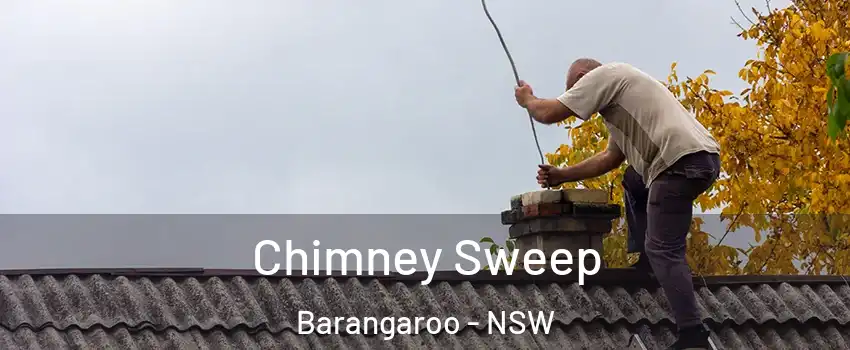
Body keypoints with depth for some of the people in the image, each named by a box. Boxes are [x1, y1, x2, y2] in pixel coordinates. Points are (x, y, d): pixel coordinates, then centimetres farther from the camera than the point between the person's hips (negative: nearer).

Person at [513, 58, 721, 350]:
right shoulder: (617, 89, 33)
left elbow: (549, 113, -1)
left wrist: (527, 99, 21)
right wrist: (562, 175, 35)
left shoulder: (602, 75, 3)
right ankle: (646, 265, 24)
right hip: (701, 158, 10)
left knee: (664, 249, -9)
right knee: (634, 181, 34)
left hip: (684, 160, -10)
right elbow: (611, 158, 36)